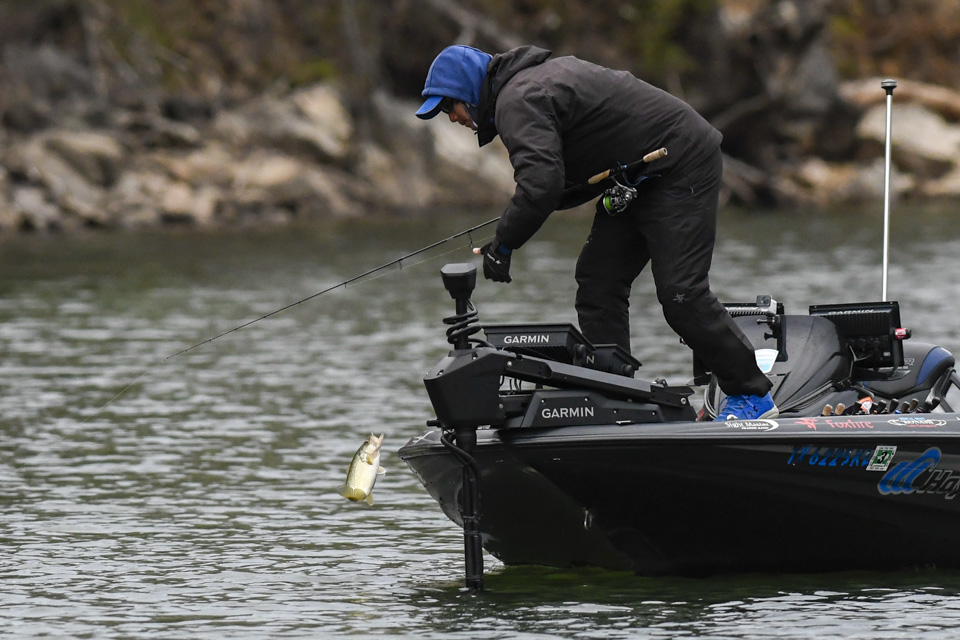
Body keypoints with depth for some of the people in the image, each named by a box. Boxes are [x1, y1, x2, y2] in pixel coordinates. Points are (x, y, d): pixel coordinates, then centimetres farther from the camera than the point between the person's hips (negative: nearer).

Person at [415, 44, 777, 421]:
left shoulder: (518, 101, -19)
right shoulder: (534, 76, 16)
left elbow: (541, 183, -33)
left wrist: (503, 244, -21)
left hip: (682, 169, -11)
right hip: (641, 180, 11)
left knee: (680, 292, -14)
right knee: (598, 282, 6)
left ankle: (753, 396, -3)